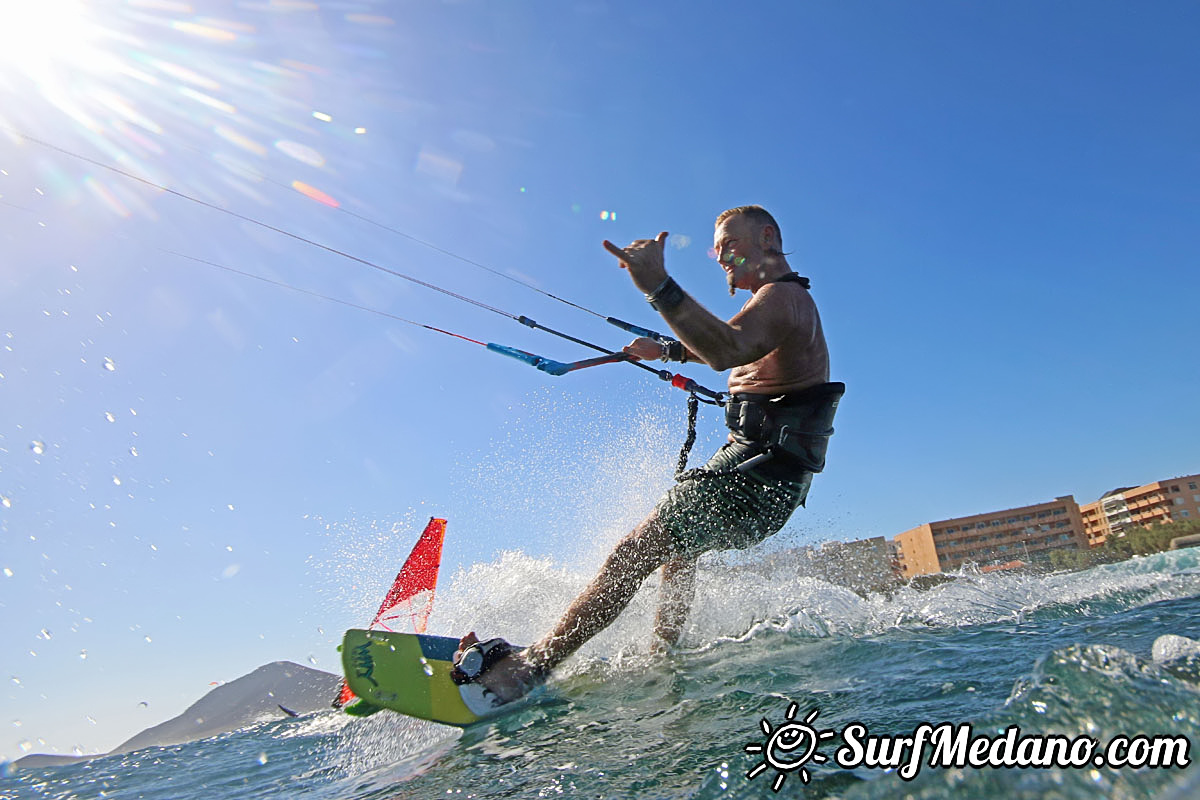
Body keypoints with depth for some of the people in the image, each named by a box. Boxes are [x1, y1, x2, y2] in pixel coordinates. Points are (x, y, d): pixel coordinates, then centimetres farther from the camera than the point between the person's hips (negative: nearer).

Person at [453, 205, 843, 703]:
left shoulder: (783, 296, -14)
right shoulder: (782, 300, 22)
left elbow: (728, 351, -37)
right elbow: (737, 349, 40)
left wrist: (658, 287, -50)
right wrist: (669, 350, 28)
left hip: (759, 472, -11)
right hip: (749, 459, 11)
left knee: (635, 551, -19)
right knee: (676, 548, 26)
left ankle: (527, 668, -19)